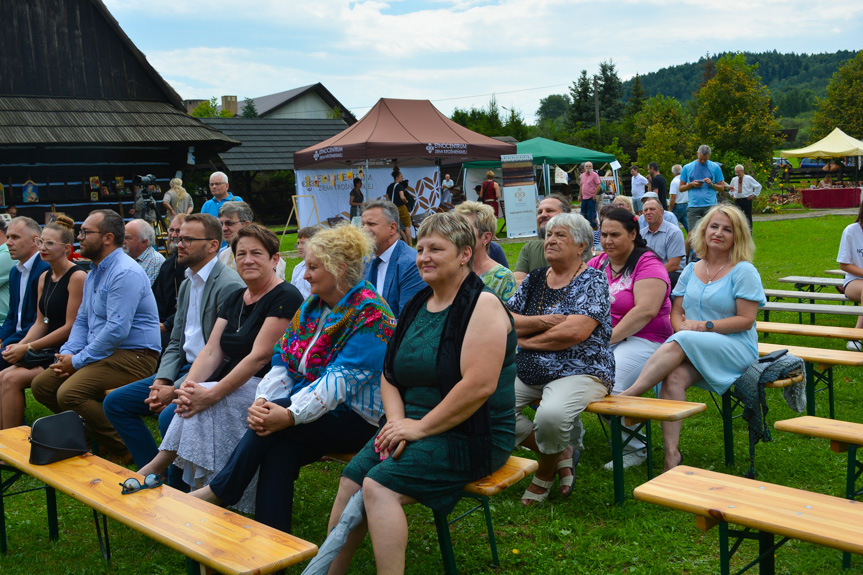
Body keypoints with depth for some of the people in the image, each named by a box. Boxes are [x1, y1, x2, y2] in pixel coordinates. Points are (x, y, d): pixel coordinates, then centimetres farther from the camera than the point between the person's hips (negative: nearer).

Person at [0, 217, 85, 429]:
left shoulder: (77, 277, -12)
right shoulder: (44, 278, 14)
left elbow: (71, 327, -15)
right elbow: (41, 322, 15)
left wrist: (28, 348, -14)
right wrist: (20, 345, -4)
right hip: (49, 350, 8)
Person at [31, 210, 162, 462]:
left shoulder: (126, 273, -18)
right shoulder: (94, 273, 16)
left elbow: (117, 329, -24)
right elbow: (82, 320, 22)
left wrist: (79, 360, -16)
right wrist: (67, 353, 3)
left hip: (133, 356, -10)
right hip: (101, 352, 10)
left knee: (69, 392, -27)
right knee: (41, 384, 3)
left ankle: (122, 450, -11)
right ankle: (89, 435, 10)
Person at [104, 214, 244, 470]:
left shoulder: (229, 286, -16)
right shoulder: (187, 284, 16)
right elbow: (176, 343, 16)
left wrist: (175, 390, -18)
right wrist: (161, 381, -3)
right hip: (185, 367, 10)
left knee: (169, 416, -32)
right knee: (115, 402, 5)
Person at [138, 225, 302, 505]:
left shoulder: (285, 298, -12)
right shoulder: (233, 300, 14)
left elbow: (260, 357, -20)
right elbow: (211, 350, 6)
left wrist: (211, 394, -25)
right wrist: (188, 385, -15)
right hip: (232, 385, 8)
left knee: (203, 407, -28)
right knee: (170, 415, -15)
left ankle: (161, 462, -12)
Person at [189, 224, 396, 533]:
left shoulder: (370, 314, -14)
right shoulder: (312, 305, 12)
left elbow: (341, 381, -24)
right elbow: (282, 362, 7)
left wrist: (289, 415, -30)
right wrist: (262, 400, -11)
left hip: (356, 420, -6)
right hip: (309, 414, 7)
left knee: (276, 422, -27)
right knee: (278, 452, -23)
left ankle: (218, 491, -9)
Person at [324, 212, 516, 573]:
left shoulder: (482, 306, -12)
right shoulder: (417, 306, 13)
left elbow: (479, 385, -22)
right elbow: (389, 374, 14)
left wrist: (420, 427, -18)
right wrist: (397, 420, -5)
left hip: (471, 436, -7)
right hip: (415, 426, 7)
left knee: (378, 485, -24)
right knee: (351, 477, -12)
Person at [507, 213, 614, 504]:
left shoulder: (592, 281, -4)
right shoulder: (535, 279, 14)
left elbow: (575, 332, -18)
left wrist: (525, 340, -7)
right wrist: (541, 321, -13)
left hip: (579, 372, -6)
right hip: (529, 372, 6)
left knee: (551, 414, -36)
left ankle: (545, 473, 0)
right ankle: (561, 453, 2)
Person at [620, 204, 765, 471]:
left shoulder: (744, 271, 1)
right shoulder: (691, 270, 17)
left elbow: (745, 320, -6)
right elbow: (676, 312, 15)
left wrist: (703, 326, -15)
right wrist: (682, 327, -9)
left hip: (736, 348, -4)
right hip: (692, 350, 4)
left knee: (678, 345, -34)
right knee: (673, 377, -30)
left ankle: (626, 397, -37)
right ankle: (672, 455, -32)